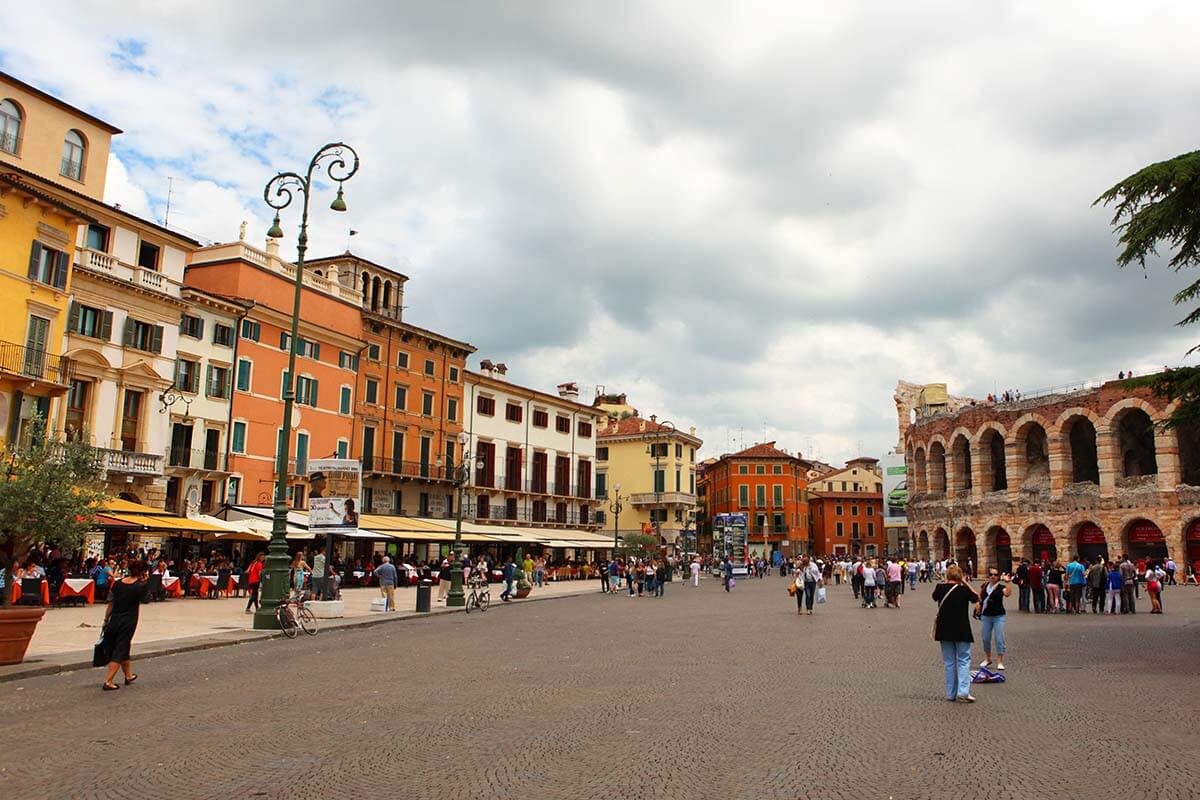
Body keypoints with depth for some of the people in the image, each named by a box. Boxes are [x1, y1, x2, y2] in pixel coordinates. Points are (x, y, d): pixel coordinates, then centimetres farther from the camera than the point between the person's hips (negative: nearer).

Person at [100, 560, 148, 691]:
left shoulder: (118, 583, 1)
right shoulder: (140, 586, -12)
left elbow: (110, 604, 6)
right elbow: (143, 600, 6)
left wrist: (106, 620, 16)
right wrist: (144, 581, 1)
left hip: (114, 620, 5)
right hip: (129, 622, -5)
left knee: (123, 649, 20)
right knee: (120, 651, 4)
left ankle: (128, 675, 37)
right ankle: (108, 682, -1)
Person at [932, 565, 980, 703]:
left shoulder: (940, 588, -4)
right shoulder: (964, 589, -12)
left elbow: (934, 597, 18)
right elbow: (976, 598, 6)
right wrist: (966, 583, 7)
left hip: (944, 630, 3)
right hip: (961, 630, -3)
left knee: (949, 662, 10)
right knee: (964, 660, 3)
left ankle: (951, 694, 12)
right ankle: (963, 692, -9)